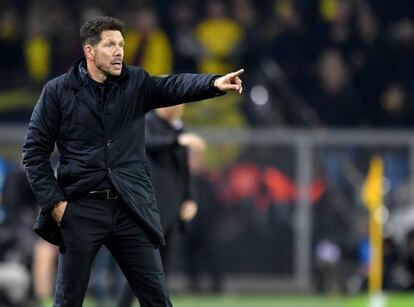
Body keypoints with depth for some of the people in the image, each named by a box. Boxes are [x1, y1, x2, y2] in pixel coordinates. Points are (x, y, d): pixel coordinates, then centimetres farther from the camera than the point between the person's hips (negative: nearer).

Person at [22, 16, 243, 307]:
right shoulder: (58, 91, -1)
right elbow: (35, 150, 1)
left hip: (131, 209, 2)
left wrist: (214, 83, -34)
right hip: (81, 209, -2)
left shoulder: (136, 83, 5)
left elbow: (174, 86, -14)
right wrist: (53, 201, -7)